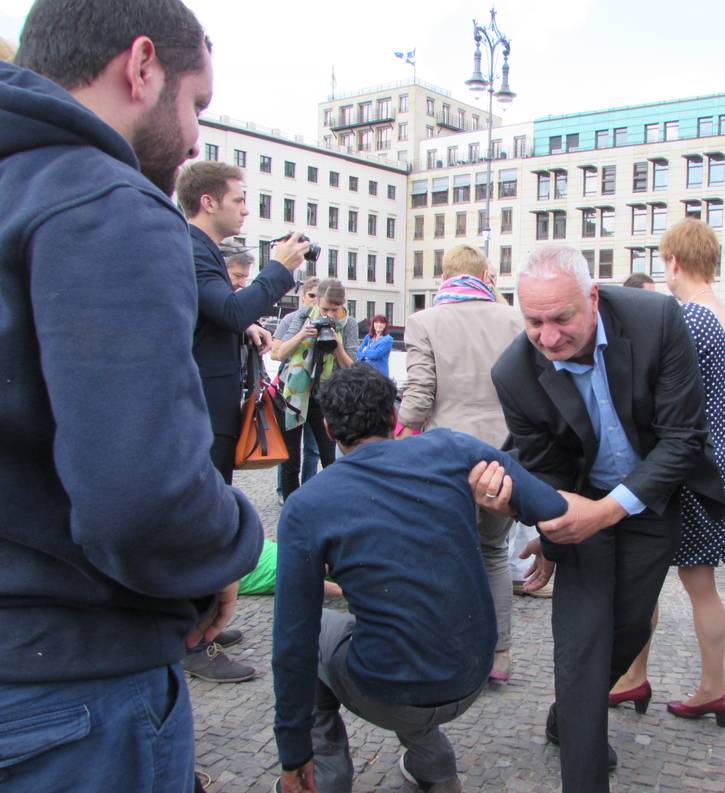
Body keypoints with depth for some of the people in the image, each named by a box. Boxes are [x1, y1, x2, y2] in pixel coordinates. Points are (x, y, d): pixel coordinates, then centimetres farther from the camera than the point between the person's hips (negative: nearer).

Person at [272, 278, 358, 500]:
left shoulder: (349, 325, -2)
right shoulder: (302, 315, -2)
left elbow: (350, 368, -5)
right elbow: (280, 354, -3)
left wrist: (337, 345, -22)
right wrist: (302, 335, -19)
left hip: (324, 397, 0)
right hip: (293, 393, 0)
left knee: (330, 460, 1)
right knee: (290, 462, 5)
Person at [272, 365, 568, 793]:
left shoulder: (306, 507, -12)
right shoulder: (451, 449, -8)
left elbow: (294, 641, -9)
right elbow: (555, 510, -11)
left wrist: (294, 755, 2)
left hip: (391, 698, -3)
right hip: (473, 679, 4)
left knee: (303, 637, 23)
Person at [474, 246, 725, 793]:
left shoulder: (657, 319, -27)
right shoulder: (514, 374, -24)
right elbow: (546, 474, -11)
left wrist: (608, 511, -31)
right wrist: (512, 500, -35)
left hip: (653, 498, 1)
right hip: (581, 503, -1)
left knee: (628, 630, 13)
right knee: (582, 637, -8)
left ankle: (567, 719, 41)